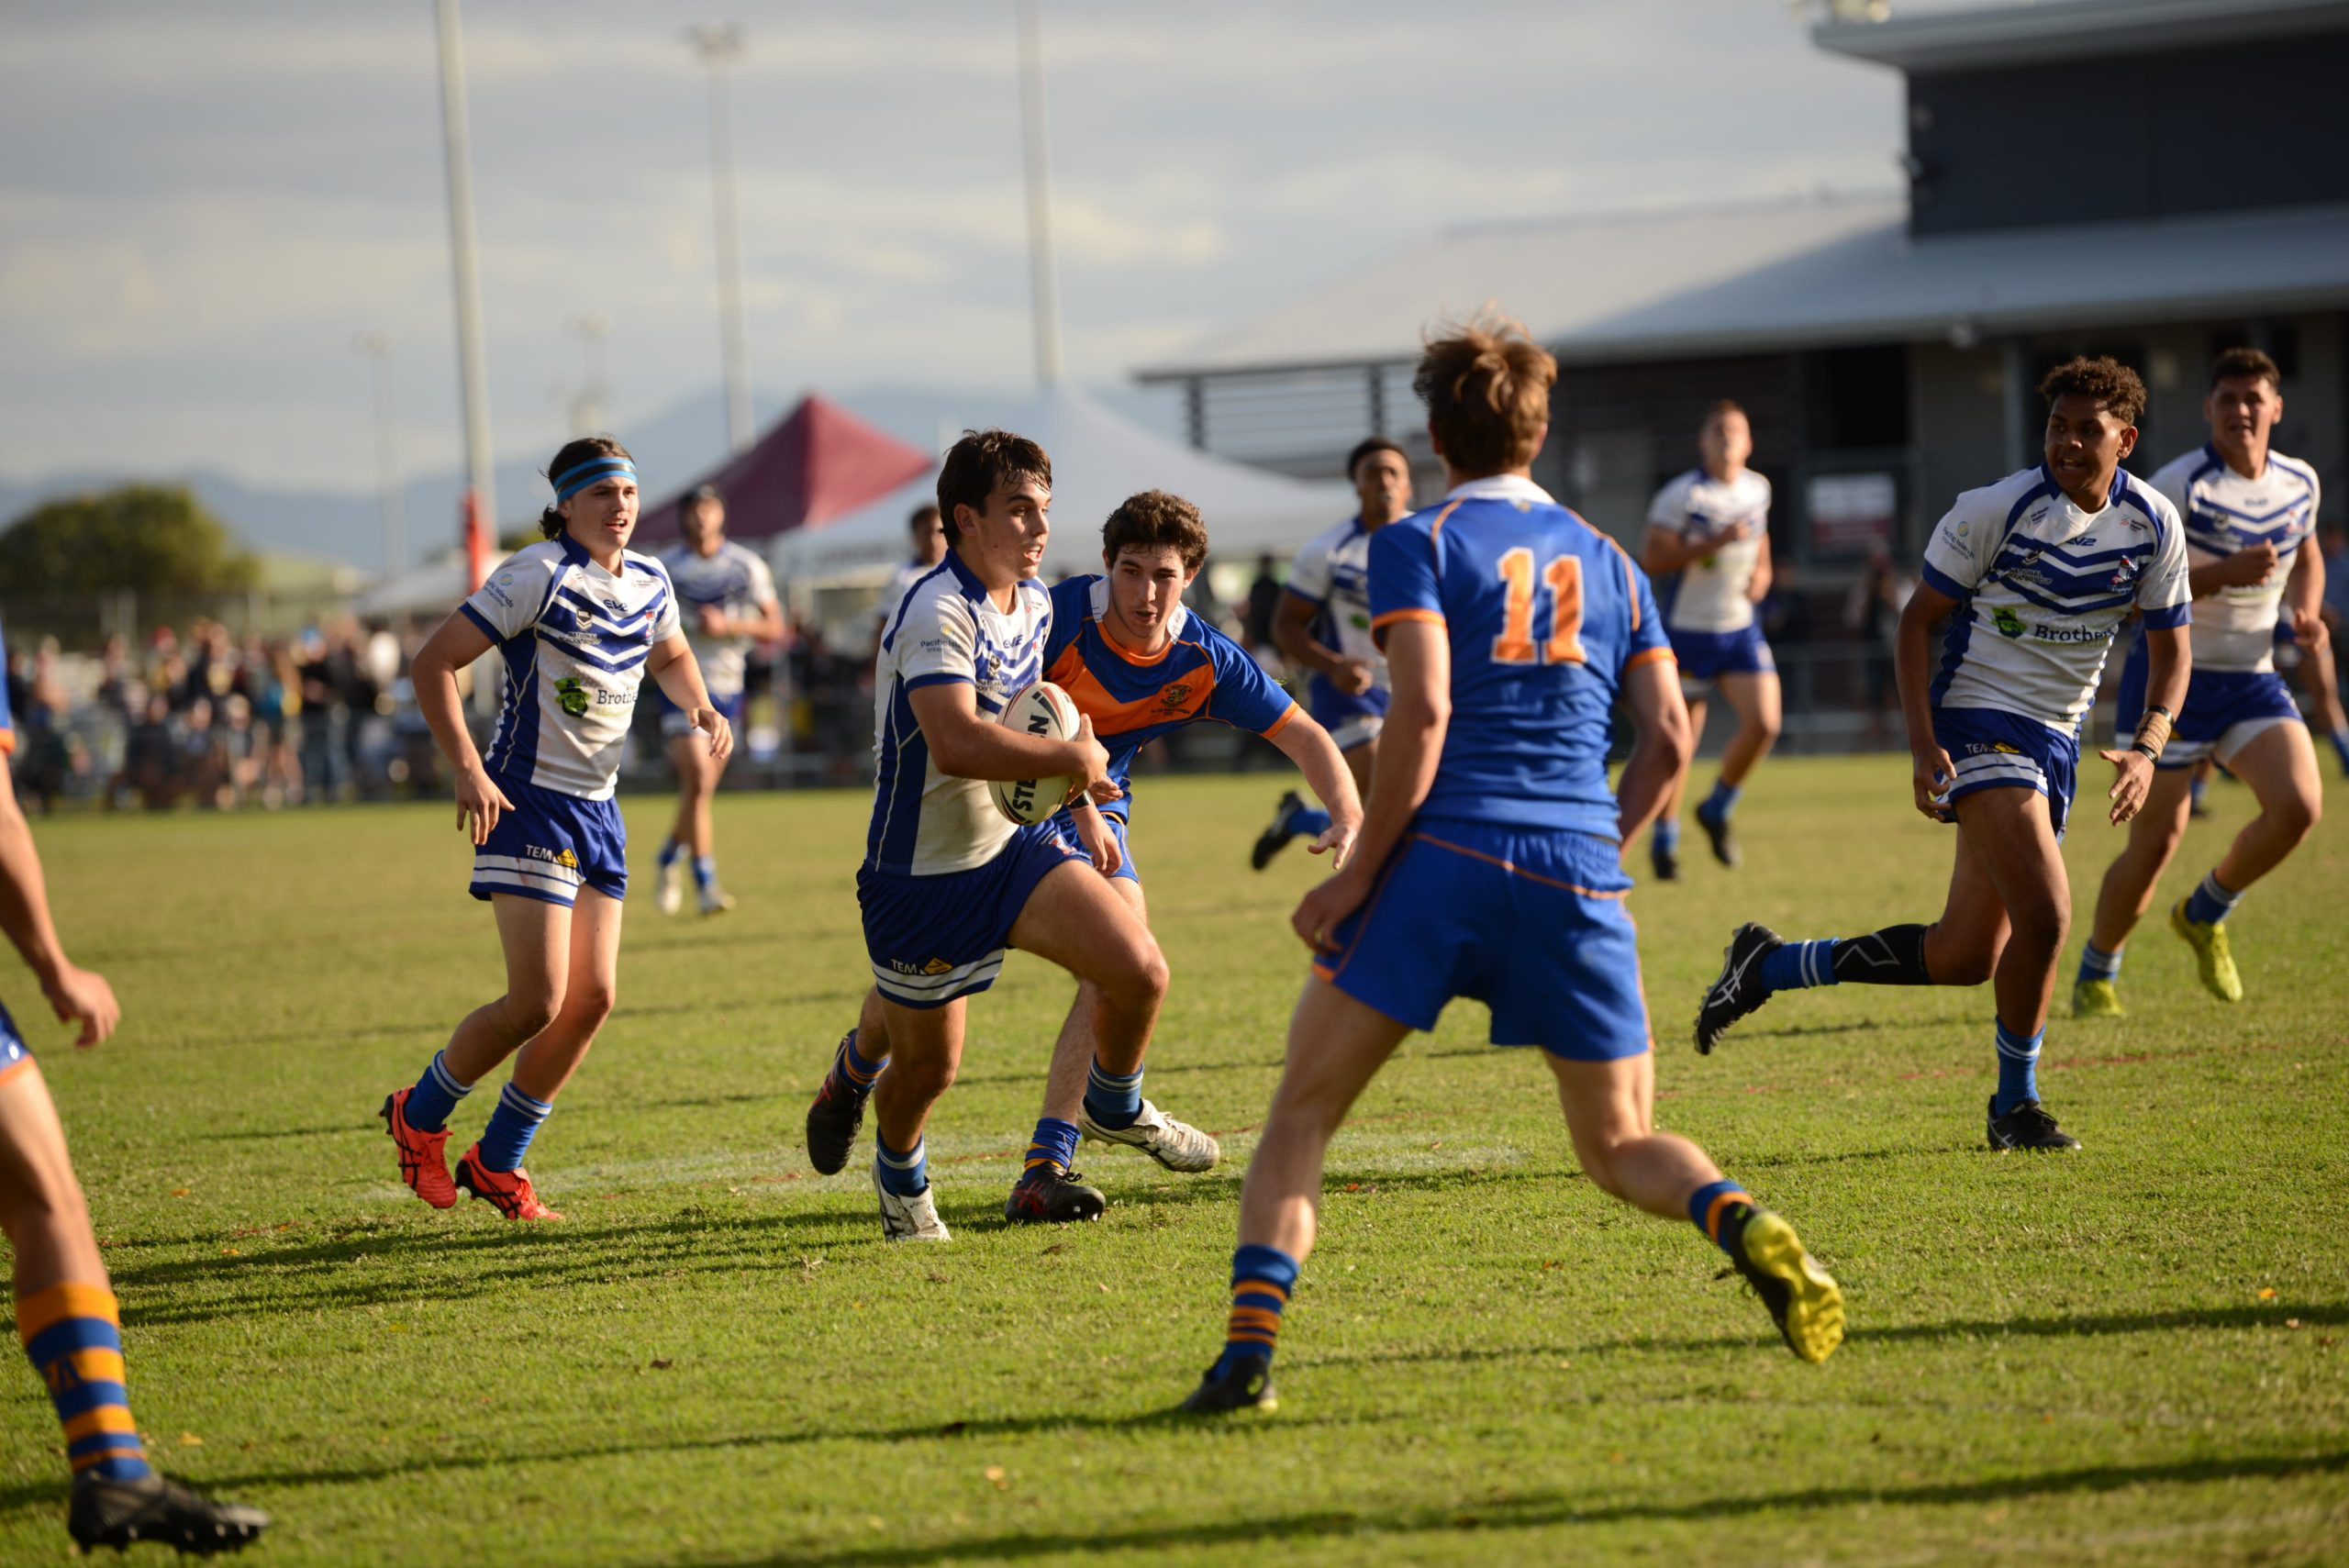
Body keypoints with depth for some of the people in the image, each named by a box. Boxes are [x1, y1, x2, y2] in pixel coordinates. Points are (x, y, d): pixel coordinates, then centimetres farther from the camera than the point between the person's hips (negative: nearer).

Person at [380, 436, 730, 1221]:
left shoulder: (649, 583, 7)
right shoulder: (539, 576, -15)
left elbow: (670, 657, 29)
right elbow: (432, 663, -16)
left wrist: (702, 708, 7)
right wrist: (468, 771, -24)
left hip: (597, 809, 7)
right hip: (528, 804, -7)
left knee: (593, 997, 3)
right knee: (538, 1001, -12)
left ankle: (497, 1164, 18)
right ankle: (418, 1115, 13)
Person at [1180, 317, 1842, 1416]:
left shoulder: (1417, 544, 3)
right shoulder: (1608, 561, 17)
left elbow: (1424, 712, -10)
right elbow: (1668, 739, 11)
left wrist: (1360, 873, -6)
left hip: (1442, 857, -3)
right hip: (1576, 877, 3)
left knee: (1302, 1111, 7)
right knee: (1621, 1147, 12)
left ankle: (1250, 1349, -8)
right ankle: (1745, 1227, -20)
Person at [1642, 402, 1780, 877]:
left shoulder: (1758, 489, 6)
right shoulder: (1681, 495, -12)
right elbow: (1653, 559, -19)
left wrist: (1761, 575, 4)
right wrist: (1714, 544, -27)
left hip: (1741, 629, 4)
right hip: (1687, 629, -4)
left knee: (1764, 724, -13)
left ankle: (1717, 809, 13)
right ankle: (1664, 838, 23)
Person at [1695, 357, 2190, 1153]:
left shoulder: (2153, 525, 1)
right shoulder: (1997, 508, -14)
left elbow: (2171, 648, 10)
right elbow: (1917, 619, -7)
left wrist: (2146, 749, -8)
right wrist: (1922, 744, -17)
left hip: (2056, 743, 7)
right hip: (1980, 722, -6)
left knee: (1962, 957, 7)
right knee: (2044, 916, -21)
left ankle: (1769, 965, 23)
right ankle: (2016, 1103, -1)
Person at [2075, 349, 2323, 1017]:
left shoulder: (2300, 482, 4)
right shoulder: (2178, 486, -15)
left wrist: (2304, 613, 3)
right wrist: (2225, 573, -31)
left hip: (2253, 678, 5)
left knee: (2299, 806, -16)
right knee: (2157, 838, -5)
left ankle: (2206, 912, 12)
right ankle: (2096, 974, 18)